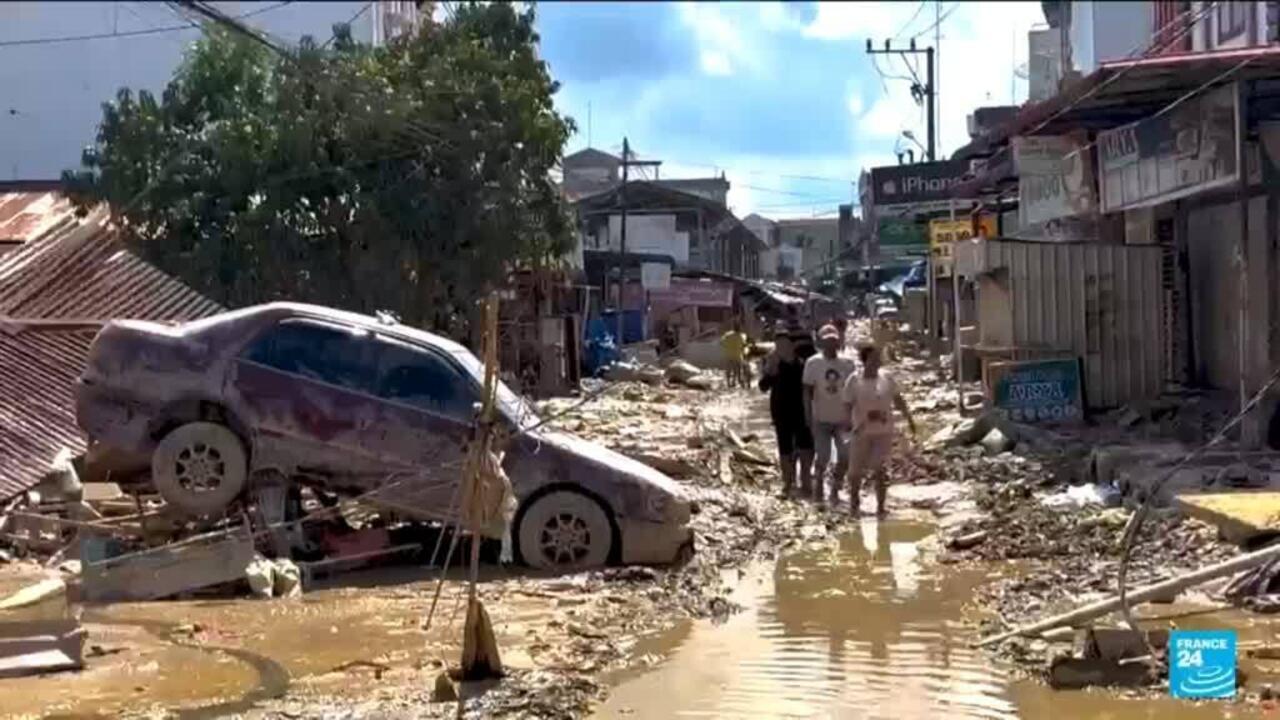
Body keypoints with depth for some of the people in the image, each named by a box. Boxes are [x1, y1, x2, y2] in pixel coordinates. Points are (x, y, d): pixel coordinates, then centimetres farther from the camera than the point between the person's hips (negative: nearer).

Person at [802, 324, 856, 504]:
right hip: (821, 419, -2)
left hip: (842, 419, 2)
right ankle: (818, 488, 17)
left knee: (845, 457, -2)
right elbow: (807, 391, -4)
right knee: (822, 457, -4)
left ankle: (835, 490, 17)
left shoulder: (847, 364, 1)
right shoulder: (813, 363, -6)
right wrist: (809, 418, -9)